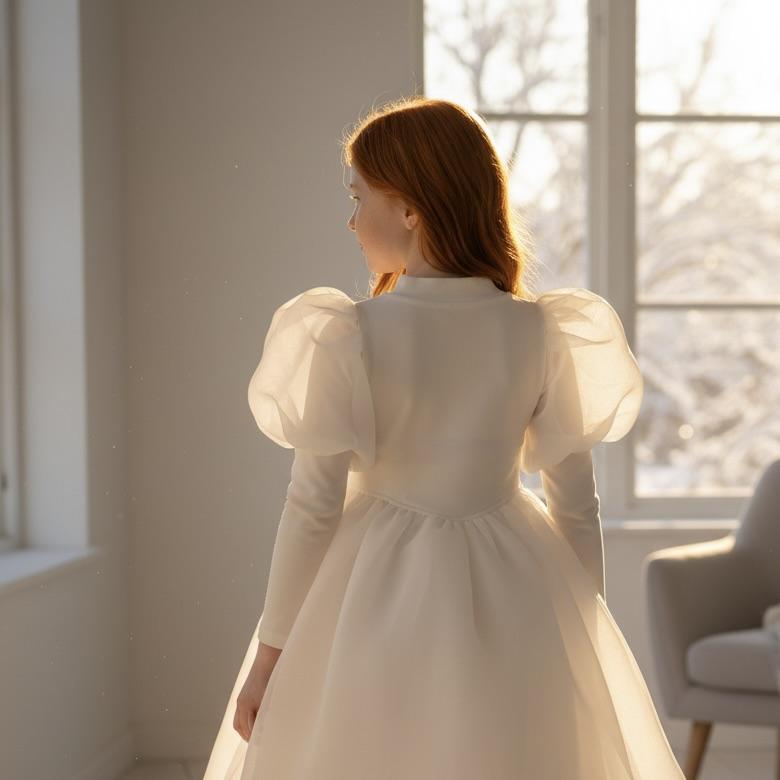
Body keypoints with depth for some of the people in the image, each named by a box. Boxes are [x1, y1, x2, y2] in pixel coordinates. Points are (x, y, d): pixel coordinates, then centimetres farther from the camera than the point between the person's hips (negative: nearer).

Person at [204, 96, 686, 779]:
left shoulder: (347, 337, -15)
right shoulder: (542, 333, -7)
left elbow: (313, 504, -11)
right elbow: (577, 501, -1)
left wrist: (270, 650, -2)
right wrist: (589, 631, 12)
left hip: (380, 599, -2)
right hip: (517, 598, 2)